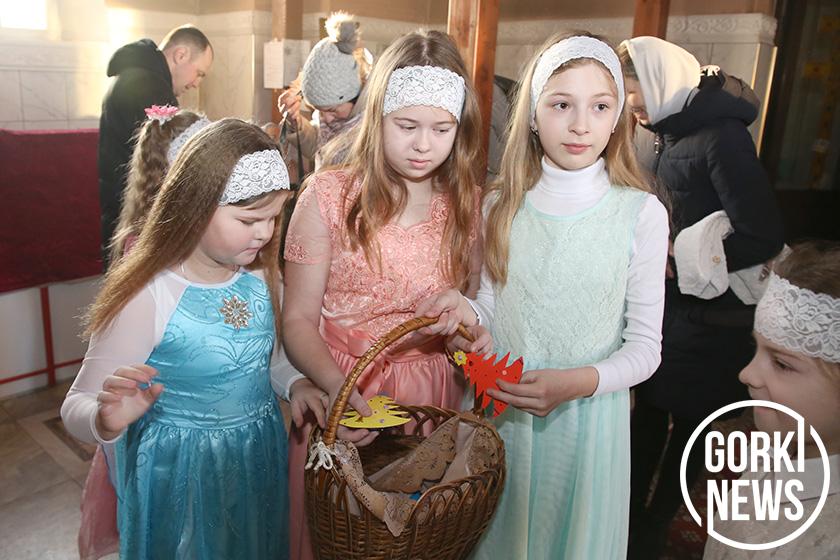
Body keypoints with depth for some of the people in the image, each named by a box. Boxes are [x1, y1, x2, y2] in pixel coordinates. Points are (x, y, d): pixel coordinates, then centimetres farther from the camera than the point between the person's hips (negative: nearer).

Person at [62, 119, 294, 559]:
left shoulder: (260, 277, -6)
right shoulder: (149, 298, -23)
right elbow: (77, 405, -20)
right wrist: (107, 420, -41)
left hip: (259, 458, 6)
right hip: (180, 473, -5)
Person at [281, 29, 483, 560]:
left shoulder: (469, 204, -1)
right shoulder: (329, 195, -10)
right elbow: (298, 320, -9)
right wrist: (336, 386, -25)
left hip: (433, 398, 3)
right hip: (341, 396, -2)